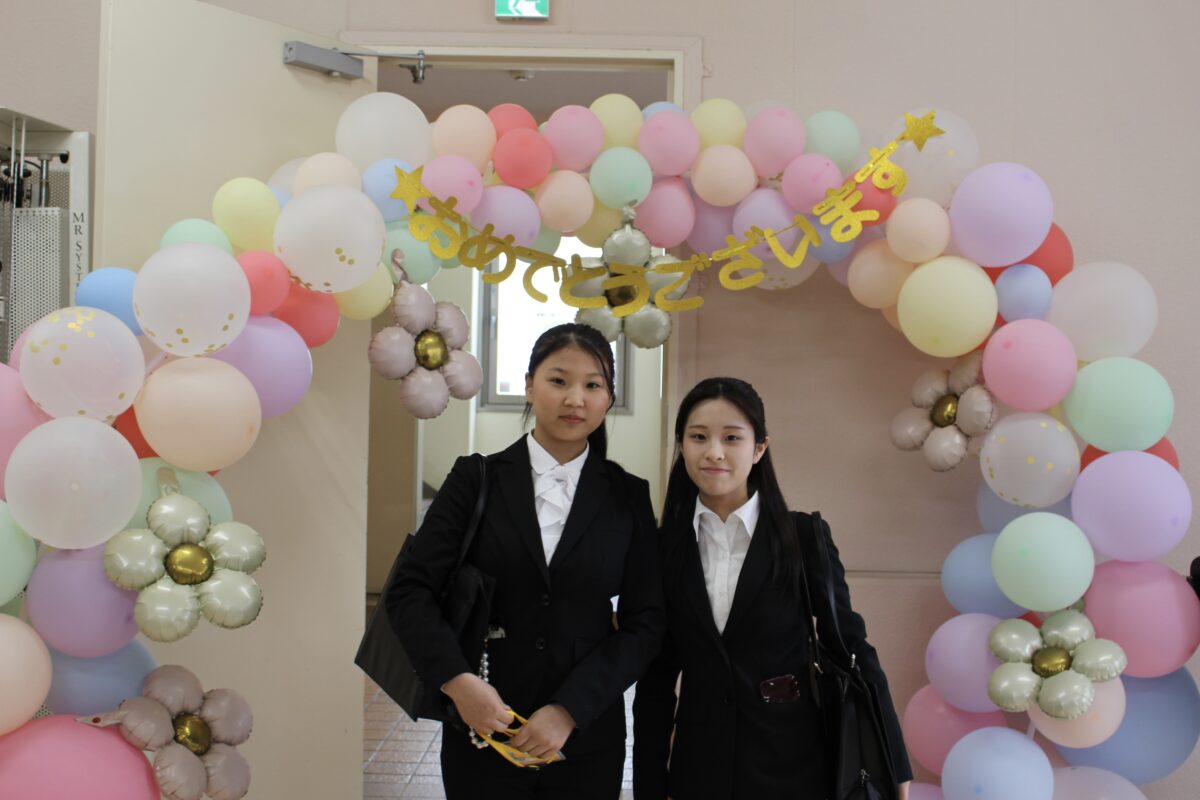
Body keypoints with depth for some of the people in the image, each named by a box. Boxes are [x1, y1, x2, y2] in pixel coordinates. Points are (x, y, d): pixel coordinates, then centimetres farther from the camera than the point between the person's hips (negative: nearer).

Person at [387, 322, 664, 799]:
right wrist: (457, 681, -20)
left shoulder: (628, 496, 1)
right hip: (484, 726, 0)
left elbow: (645, 621, -2)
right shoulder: (476, 479, -1)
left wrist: (569, 710, -12)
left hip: (588, 736, 1)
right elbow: (411, 591, -5)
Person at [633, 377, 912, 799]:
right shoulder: (666, 546, 0)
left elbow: (851, 647, -5)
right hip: (698, 765, 2)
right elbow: (655, 677, 2)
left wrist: (893, 764, -6)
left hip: (793, 763, -1)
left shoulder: (803, 536, -6)